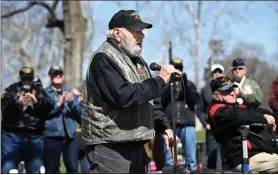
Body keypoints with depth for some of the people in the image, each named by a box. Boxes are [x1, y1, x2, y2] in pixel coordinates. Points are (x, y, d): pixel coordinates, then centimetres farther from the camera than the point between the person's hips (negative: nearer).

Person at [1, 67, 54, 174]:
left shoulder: (39, 91, 12)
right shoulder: (11, 90, 5)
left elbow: (50, 107, -3)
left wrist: (37, 102, -20)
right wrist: (18, 103, -27)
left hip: (34, 137, 3)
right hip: (12, 135, -3)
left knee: (36, 170, 11)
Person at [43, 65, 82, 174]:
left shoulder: (69, 93, 18)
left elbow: (80, 111, 6)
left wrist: (72, 102, -12)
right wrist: (58, 104, -16)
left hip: (70, 136, 4)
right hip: (52, 136, -3)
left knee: (73, 168, -1)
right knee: (51, 169, 0)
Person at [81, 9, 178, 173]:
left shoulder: (137, 60, 16)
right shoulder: (103, 59, -14)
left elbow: (151, 101, 23)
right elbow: (124, 96, -27)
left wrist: (164, 126, 7)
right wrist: (160, 80, -19)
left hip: (136, 145, 10)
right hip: (109, 146, -9)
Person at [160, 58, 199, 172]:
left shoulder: (189, 84, 16)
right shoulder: (165, 84, 9)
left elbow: (195, 99, 1)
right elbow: (160, 101, -6)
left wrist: (185, 84, -9)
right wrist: (170, 85, -14)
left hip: (187, 124, 1)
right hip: (169, 124, -1)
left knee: (191, 154, 1)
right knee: (169, 156, 2)